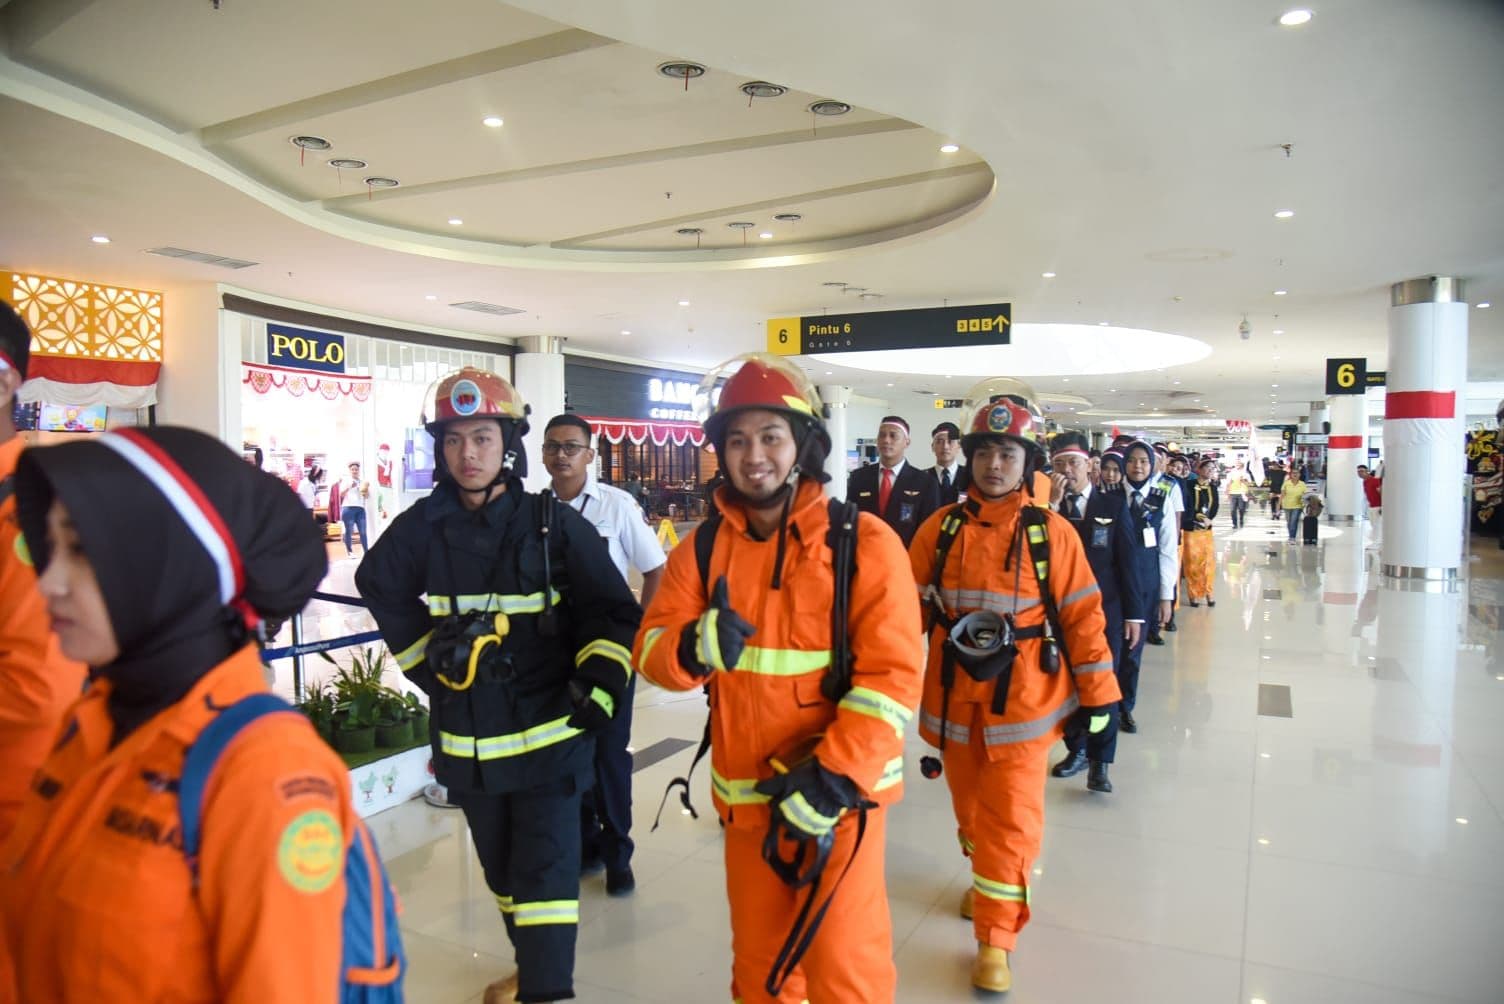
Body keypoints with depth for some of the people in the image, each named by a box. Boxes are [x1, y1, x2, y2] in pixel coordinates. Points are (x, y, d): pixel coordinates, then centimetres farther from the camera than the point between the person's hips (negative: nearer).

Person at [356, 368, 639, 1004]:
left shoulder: (554, 524, -10)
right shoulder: (422, 527, -3)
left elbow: (614, 613, -6)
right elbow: (379, 589, 16)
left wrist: (597, 685, -17)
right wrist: (424, 653, 7)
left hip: (547, 731, -4)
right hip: (466, 736, 4)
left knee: (544, 871, -5)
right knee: (501, 868, 20)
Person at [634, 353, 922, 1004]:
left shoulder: (864, 542, -12)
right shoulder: (703, 548, 1)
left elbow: (891, 674, -16)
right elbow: (651, 650, -3)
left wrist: (832, 779, -22)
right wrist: (695, 647, -26)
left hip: (840, 791, -4)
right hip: (744, 794, 4)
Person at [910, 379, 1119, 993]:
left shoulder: (1052, 533, -8)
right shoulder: (940, 529, -3)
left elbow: (1082, 616, -3)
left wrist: (1098, 696, -2)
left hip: (1023, 702, -2)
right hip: (954, 700, 3)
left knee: (1011, 819, 1)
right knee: (970, 807, 20)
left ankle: (996, 938, 17)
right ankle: (987, 877, 47)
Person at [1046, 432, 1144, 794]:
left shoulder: (1114, 504, 1)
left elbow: (1127, 560, 0)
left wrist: (1133, 613, -3)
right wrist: (1053, 502, -18)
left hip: (1104, 610, -2)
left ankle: (1099, 762, 7)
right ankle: (1077, 750, 25)